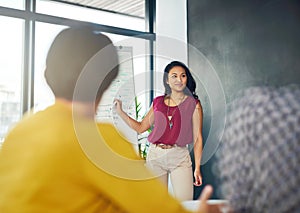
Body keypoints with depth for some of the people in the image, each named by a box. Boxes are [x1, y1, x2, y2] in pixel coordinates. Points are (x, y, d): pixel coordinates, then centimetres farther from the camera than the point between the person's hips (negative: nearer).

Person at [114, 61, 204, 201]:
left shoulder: (193, 104, 1)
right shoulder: (158, 102, 9)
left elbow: (197, 137, -1)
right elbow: (141, 127, 16)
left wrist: (197, 168, -6)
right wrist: (119, 111, 11)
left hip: (179, 157, -3)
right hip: (155, 156, 3)